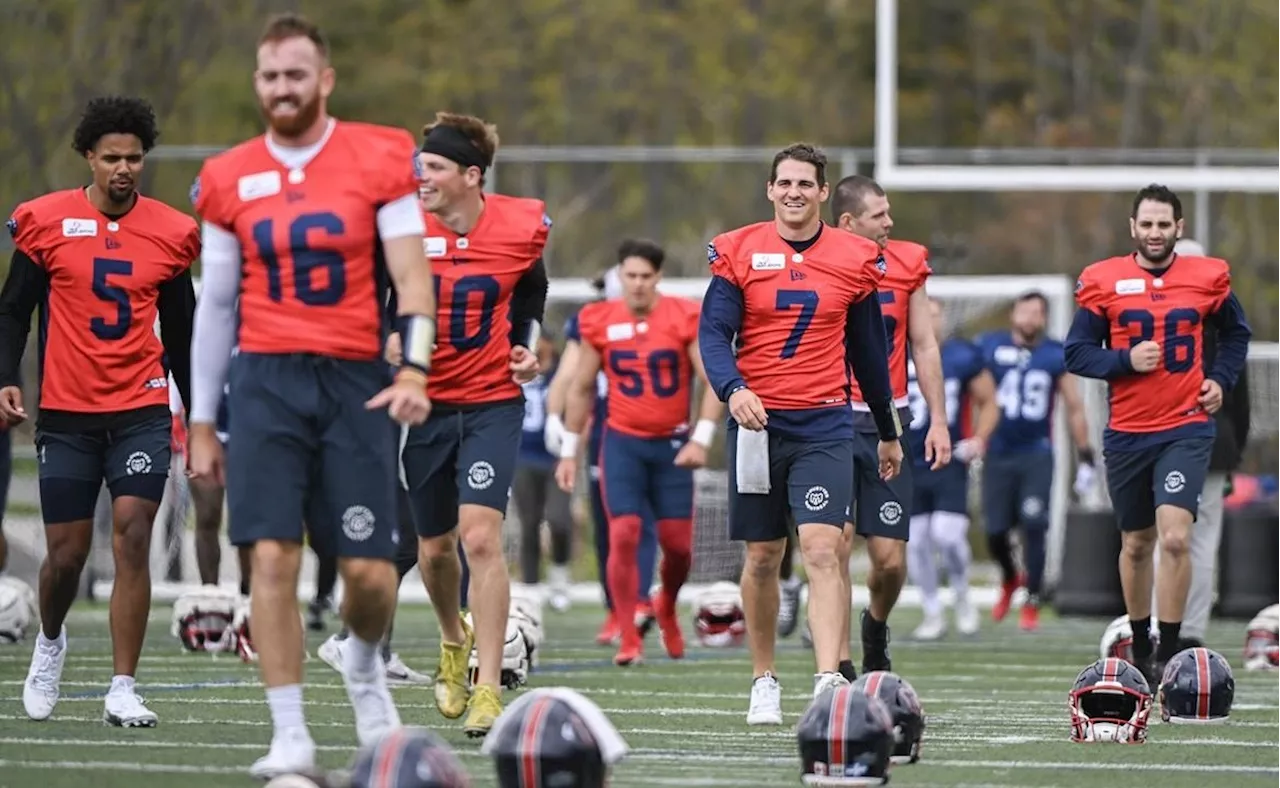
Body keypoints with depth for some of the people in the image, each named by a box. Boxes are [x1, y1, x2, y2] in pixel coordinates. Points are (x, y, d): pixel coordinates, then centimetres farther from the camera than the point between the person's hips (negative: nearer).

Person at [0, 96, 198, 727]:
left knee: (133, 537, -12)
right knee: (66, 552, 4)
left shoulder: (171, 233, 3)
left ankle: (123, 690, -8)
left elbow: (180, 333, 12)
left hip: (142, 412, 0)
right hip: (66, 414, 0)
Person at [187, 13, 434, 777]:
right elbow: (215, 303, 13)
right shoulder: (228, 180, 7)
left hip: (355, 380, -1)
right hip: (266, 378, 1)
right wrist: (201, 423, 13)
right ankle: (291, 737, -6)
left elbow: (411, 276, -2)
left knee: (369, 569, -3)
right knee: (273, 557, -10)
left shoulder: (378, 160, 0)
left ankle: (364, 663, 32)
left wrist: (414, 370, -17)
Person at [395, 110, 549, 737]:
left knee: (481, 537, -16)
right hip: (424, 403, 1)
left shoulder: (523, 226, -7)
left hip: (493, 402, -1)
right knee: (435, 546, 13)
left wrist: (527, 344, 2)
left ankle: (488, 689, -11)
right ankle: (453, 640, 46)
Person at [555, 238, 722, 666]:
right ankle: (629, 638, -5)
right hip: (622, 442, 0)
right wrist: (569, 449, 10)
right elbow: (580, 389, 10)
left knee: (678, 543, 3)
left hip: (672, 445, 0)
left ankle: (667, 608, 35)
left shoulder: (685, 318, -7)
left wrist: (701, 438, -15)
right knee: (624, 534, -13)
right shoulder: (600, 322, -1)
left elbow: (713, 382, -6)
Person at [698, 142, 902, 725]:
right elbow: (713, 332, -5)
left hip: (825, 426, -1)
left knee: (821, 550, -15)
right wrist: (733, 389, -25)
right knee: (762, 557, 9)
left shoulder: (856, 260, 6)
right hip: (758, 422, 1)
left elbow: (868, 351, 15)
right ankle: (764, 681, 23)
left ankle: (829, 681, -21)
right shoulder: (739, 252, 1)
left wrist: (889, 432, 21)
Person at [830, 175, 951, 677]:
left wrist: (938, 419, 10)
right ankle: (840, 668, -2)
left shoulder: (907, 263, 6)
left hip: (887, 420, 3)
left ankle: (875, 626, 33)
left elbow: (924, 346, 14)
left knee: (890, 558, 1)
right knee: (837, 545, -10)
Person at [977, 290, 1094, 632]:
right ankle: (1010, 579, 33)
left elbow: (1074, 408, 9)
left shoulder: (1056, 356, 3)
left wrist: (1085, 458, 8)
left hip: (1036, 454, 0)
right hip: (998, 454, 0)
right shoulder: (988, 348, 0)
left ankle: (1032, 603, 0)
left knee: (1033, 527, -11)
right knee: (995, 530, 1)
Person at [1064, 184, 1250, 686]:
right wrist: (1125, 361, -16)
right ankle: (1140, 651, 30)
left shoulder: (1207, 278, 1)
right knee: (1136, 544, 13)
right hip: (1127, 433, 1)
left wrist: (1221, 380, 4)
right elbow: (1076, 353, -1)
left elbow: (1236, 334, 19)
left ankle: (1169, 656, -11)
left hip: (1186, 430, -1)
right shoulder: (1104, 281, -2)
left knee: (1175, 537, -18)